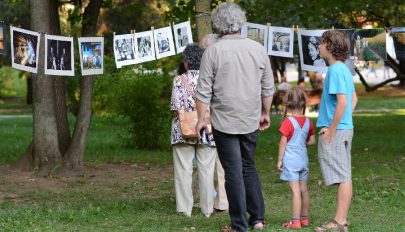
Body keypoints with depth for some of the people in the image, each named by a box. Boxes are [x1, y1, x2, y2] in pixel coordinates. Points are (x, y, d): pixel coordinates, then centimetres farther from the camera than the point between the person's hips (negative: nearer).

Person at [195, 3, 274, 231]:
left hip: (224, 121, -3)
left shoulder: (213, 51, -11)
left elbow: (204, 90, -9)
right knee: (249, 168, 19)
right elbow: (268, 87, 7)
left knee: (234, 172, 3)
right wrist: (266, 113, 20)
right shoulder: (258, 49, 0)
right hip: (251, 121, 3)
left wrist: (201, 118, 1)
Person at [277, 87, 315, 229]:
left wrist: (279, 160, -6)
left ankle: (295, 222, -6)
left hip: (290, 160, -6)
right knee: (304, 190, 14)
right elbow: (312, 141, 10)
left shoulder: (288, 122, -13)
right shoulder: (307, 122, 3)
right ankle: (304, 218, 24)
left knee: (295, 191, -7)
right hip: (303, 159, 6)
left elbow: (283, 142, -13)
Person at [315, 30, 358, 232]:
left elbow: (342, 101, -23)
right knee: (344, 177, 11)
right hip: (346, 128, 10)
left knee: (342, 177, -7)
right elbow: (354, 98, 24)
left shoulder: (335, 70, -16)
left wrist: (331, 130, -19)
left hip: (335, 132, -10)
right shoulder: (344, 69, 14)